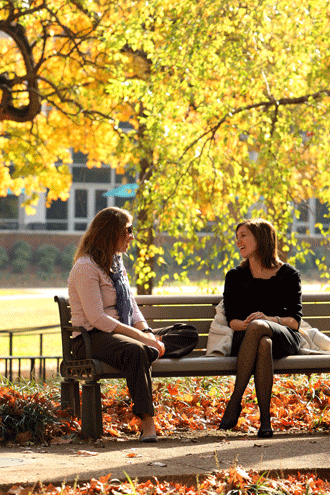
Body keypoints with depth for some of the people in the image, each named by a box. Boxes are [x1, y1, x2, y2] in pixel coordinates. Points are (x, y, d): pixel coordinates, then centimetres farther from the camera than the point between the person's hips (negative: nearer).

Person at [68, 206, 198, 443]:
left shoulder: (116, 263, 18)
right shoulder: (86, 267, -11)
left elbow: (132, 307, 16)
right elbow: (96, 318, -20)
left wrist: (147, 333, -6)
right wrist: (141, 336, -22)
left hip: (123, 334, 9)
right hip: (92, 338, -9)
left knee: (189, 335, -2)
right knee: (135, 351, -41)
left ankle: (149, 353, -27)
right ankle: (147, 421, -43)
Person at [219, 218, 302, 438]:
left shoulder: (289, 274, 8)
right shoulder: (235, 276, 15)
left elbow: (295, 321, 1)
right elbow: (231, 319, 7)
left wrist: (268, 319, -19)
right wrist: (244, 324, -17)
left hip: (284, 338, -1)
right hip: (245, 338, 1)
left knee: (257, 327, -38)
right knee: (264, 344, -38)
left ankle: (235, 402, -37)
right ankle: (265, 418, -41)